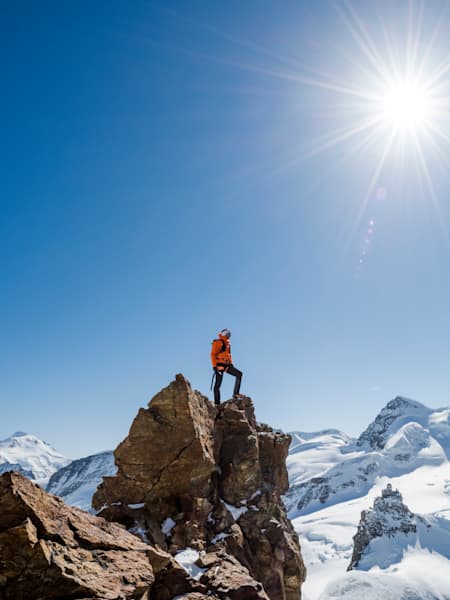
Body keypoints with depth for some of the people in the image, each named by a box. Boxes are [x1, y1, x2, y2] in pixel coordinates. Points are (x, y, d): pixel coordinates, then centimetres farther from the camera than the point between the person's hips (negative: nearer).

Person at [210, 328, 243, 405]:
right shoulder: (218, 343, -6)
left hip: (227, 365, 8)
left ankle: (236, 393, -8)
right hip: (220, 365, -8)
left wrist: (231, 363, 15)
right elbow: (213, 355, -12)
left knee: (239, 374, -5)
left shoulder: (227, 344, 19)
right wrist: (215, 366, -18)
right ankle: (217, 403, -3)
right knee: (217, 384, -5)